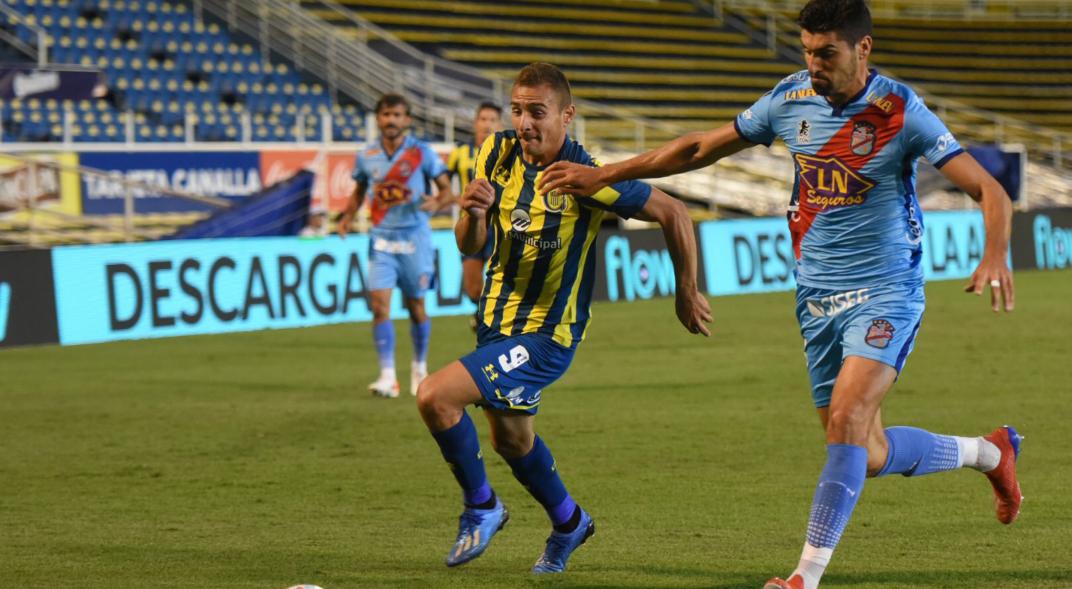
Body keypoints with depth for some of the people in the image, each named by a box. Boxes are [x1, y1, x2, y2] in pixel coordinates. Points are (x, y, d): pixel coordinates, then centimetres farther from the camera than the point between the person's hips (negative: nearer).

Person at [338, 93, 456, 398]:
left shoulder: (421, 152, -4)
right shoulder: (366, 157, 3)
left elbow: (448, 193, -2)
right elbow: (359, 190, 20)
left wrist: (436, 203, -24)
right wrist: (348, 216, 2)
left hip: (415, 238, -1)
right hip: (381, 239, 1)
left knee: (416, 307, 8)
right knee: (380, 304, -13)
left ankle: (420, 367, 30)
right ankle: (387, 376, -14)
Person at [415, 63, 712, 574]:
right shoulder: (498, 154, -4)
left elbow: (673, 214, -12)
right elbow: (469, 245, -3)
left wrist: (687, 294, -2)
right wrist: (473, 212, -27)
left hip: (545, 336, -7)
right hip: (497, 321, 7)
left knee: (434, 397, -21)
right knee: (511, 439, 23)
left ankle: (481, 508, 2)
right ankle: (568, 522, 50)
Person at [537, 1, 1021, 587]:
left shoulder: (898, 111, -14)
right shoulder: (791, 99, 0)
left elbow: (989, 191, -16)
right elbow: (702, 147, 11)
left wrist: (994, 256, -36)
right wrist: (602, 175, 9)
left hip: (885, 292, -6)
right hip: (816, 294, 6)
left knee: (846, 420, -23)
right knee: (868, 456, 8)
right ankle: (988, 451, 35)